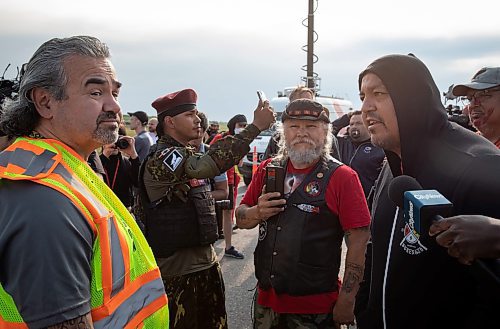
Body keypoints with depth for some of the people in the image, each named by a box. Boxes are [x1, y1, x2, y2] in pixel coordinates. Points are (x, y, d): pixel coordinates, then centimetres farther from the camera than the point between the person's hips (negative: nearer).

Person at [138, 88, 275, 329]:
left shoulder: (187, 156, 13)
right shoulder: (160, 159, -19)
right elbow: (209, 164, -35)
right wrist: (256, 126, -32)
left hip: (206, 263, 9)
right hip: (179, 272, -8)